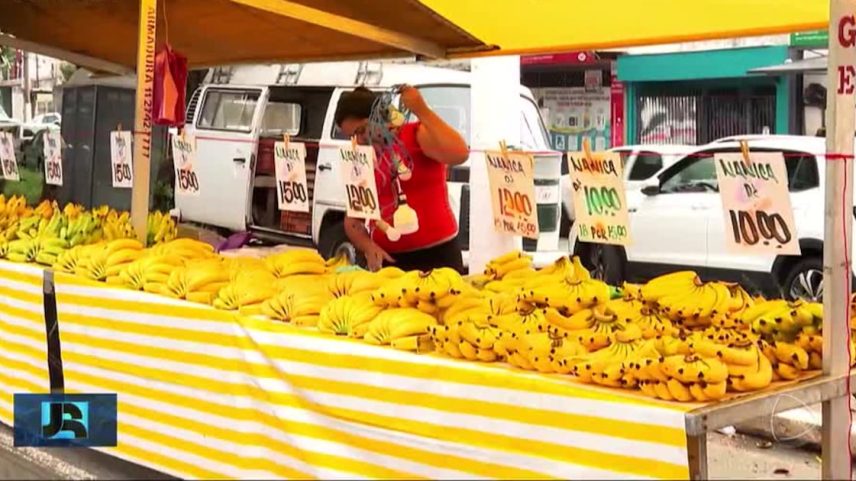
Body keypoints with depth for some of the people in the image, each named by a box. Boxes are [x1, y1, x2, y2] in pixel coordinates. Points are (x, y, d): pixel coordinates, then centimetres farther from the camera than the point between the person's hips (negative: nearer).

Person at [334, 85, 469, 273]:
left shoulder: (417, 135, -3)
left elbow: (459, 154, -24)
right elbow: (352, 221, 11)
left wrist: (422, 110, -22)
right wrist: (369, 248, -9)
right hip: (388, 260, 4)